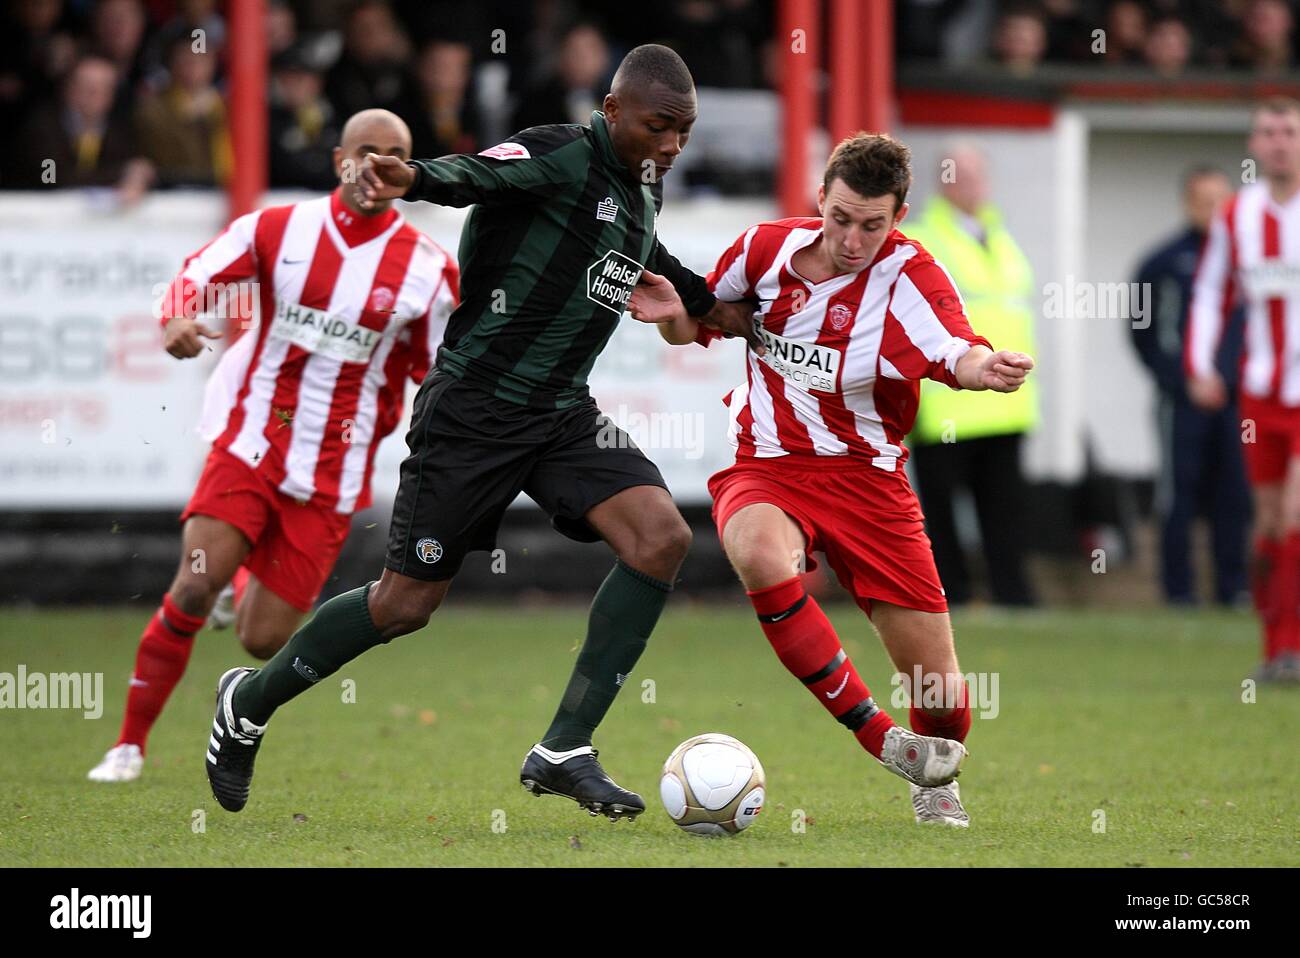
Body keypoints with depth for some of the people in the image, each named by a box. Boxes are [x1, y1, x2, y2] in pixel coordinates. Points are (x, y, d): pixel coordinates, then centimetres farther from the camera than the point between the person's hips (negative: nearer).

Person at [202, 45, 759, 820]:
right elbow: (479, 174, -36)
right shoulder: (559, 156, -15)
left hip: (563, 410, 7)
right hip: (475, 407, -7)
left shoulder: (645, 185, 10)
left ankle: (564, 751, -10)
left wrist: (707, 300, 43)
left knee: (662, 537, -15)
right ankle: (250, 704, 25)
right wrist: (412, 180, -56)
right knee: (407, 603, -1)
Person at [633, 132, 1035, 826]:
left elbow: (958, 352, -35)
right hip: (765, 469, 1)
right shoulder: (767, 248, -4)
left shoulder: (908, 275, -14)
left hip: (866, 477, -1)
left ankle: (934, 781, 38)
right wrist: (674, 313, -10)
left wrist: (986, 368, -59)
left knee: (942, 698, -1)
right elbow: (698, 326, 14)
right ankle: (879, 738, -27)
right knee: (762, 555, -39)